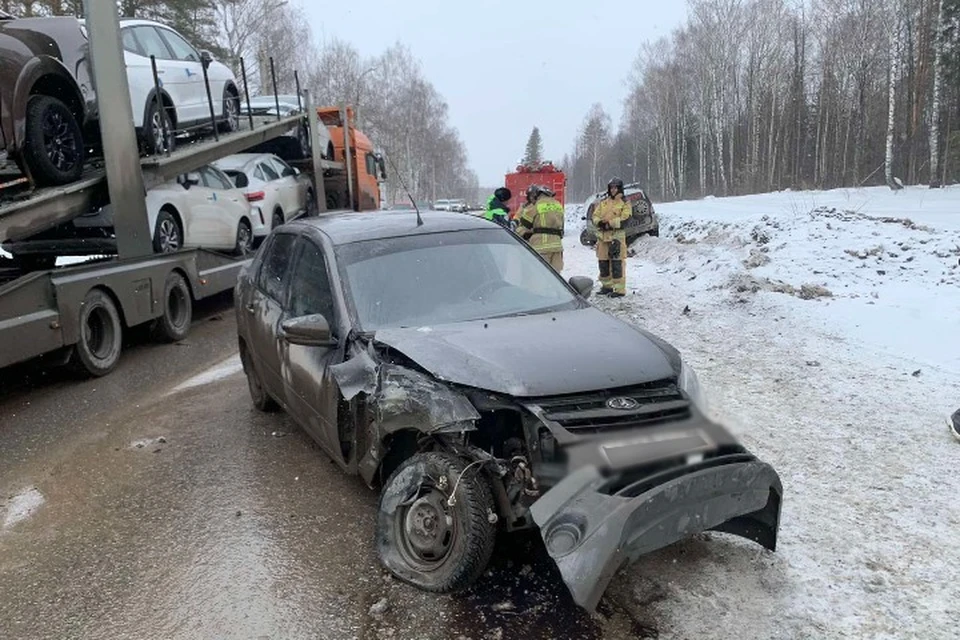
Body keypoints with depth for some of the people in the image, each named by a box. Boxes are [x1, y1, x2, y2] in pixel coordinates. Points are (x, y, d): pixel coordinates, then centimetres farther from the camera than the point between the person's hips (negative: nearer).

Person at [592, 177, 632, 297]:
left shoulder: (624, 203, 1)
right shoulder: (603, 203, 18)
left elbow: (625, 220, -10)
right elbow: (595, 216, 11)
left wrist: (610, 223, -16)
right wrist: (599, 222, -10)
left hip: (617, 236, -6)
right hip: (603, 236, 6)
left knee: (617, 264, -9)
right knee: (603, 262, 10)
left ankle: (620, 290, -7)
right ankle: (607, 286, 24)